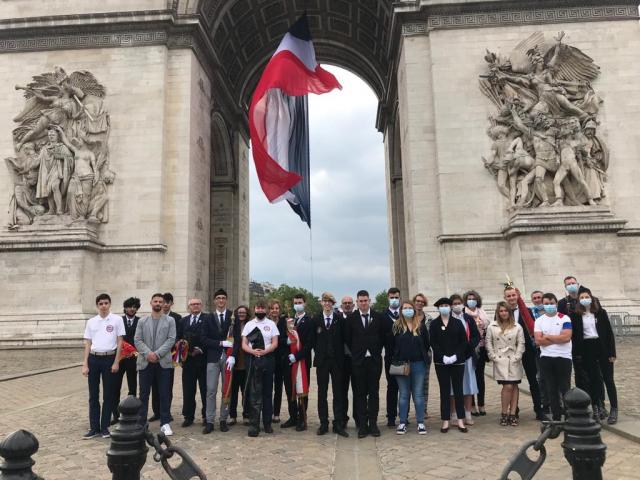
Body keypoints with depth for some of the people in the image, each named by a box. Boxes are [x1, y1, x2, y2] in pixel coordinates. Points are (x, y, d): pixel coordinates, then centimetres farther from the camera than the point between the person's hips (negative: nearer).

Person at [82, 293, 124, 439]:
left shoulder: (117, 320, -1)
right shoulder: (91, 322, 8)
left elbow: (120, 342, -1)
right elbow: (88, 344, 10)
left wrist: (116, 362, -7)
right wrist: (85, 364, 4)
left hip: (109, 358, -3)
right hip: (93, 358, 3)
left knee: (108, 394, 4)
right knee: (93, 395, 7)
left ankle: (105, 427, 15)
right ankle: (94, 428, 16)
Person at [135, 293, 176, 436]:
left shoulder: (170, 321, 6)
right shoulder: (142, 321, 10)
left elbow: (171, 340, -4)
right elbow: (137, 340, 2)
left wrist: (157, 354, -13)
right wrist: (148, 353, -13)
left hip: (163, 362, -1)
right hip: (145, 362, 1)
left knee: (164, 394, 2)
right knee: (144, 394, 6)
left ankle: (165, 423, 10)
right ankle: (141, 422, 15)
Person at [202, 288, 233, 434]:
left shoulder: (233, 316, 2)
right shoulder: (208, 318, 7)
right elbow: (204, 339, 1)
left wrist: (233, 356, -15)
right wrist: (221, 343, -13)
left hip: (228, 357, 0)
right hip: (213, 358, 1)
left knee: (227, 390, 6)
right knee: (211, 390, 0)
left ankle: (223, 420, 16)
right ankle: (209, 421, 7)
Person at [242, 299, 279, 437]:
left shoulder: (271, 324, 7)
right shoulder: (249, 324, 9)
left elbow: (275, 343, 1)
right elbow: (244, 344, 5)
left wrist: (264, 351, -16)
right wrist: (253, 351, -15)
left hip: (267, 359, 0)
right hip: (253, 360, 0)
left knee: (267, 392, 7)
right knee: (254, 393, -3)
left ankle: (267, 423, 16)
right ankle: (254, 424, 1)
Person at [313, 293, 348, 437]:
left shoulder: (340, 318, 0)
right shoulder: (316, 319, 4)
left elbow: (344, 338, 0)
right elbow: (313, 340, 7)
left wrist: (340, 354, -3)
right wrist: (318, 353, 2)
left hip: (337, 360, -1)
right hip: (321, 360, 1)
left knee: (338, 392, 3)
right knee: (322, 392, 7)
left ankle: (338, 424, 10)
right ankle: (323, 423, 16)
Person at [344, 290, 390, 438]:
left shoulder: (379, 317, 2)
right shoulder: (351, 318, 0)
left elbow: (386, 335, 10)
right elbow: (348, 338, 6)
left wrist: (378, 349, 6)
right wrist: (355, 352, 3)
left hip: (375, 360, 1)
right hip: (358, 360, 0)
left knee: (374, 392, 5)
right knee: (360, 393, 4)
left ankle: (373, 423, 13)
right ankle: (362, 424, 10)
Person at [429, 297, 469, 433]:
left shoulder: (457, 323, 4)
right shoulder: (434, 324, 2)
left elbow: (464, 341, 0)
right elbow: (433, 343, -3)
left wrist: (456, 356, -12)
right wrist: (443, 356, -15)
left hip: (457, 361, 1)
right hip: (441, 362, -1)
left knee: (458, 390, 5)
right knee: (444, 390, 4)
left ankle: (460, 420, 12)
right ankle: (445, 421, 9)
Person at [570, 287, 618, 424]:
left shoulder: (601, 312, 1)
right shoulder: (576, 316, 0)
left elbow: (609, 332, 0)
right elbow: (574, 336, 0)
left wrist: (612, 352, -4)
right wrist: (577, 354, -5)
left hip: (602, 348, -1)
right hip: (586, 351, 1)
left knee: (608, 379, 2)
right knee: (594, 380, 9)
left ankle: (614, 410, 10)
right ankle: (598, 408, 20)